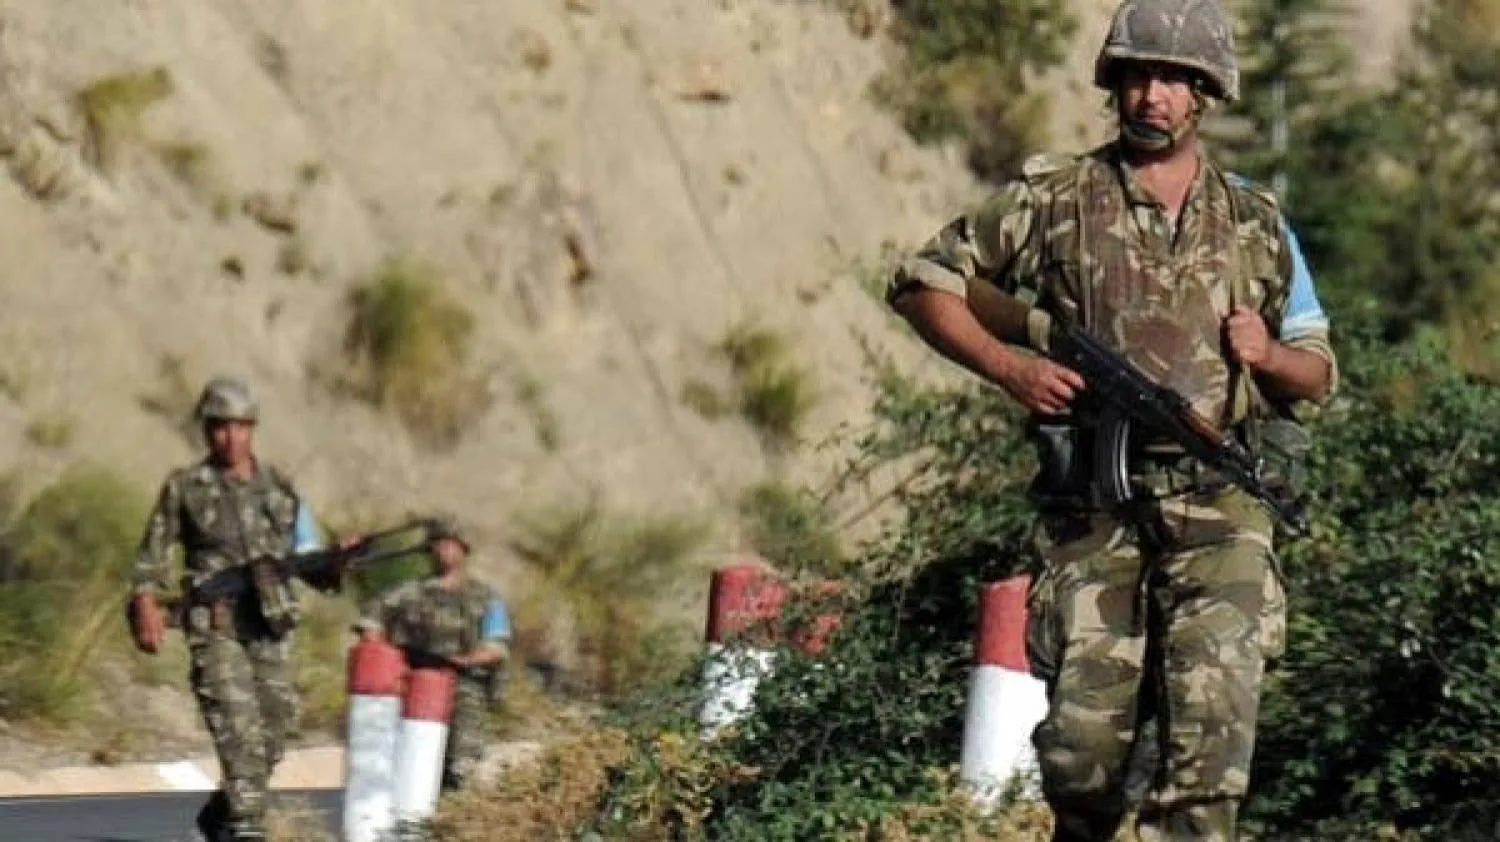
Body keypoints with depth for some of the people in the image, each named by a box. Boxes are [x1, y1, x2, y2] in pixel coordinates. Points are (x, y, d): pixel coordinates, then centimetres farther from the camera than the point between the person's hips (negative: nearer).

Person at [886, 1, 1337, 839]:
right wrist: (1006, 365, -3)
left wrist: (1271, 355, -4)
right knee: (1081, 745, -1)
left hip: (1219, 513, 1)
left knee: (1211, 735, -15)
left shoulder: (1256, 223, 12)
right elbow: (922, 280, 11)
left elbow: (1320, 372, 19)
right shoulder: (1054, 198, 6)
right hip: (1095, 513, 0)